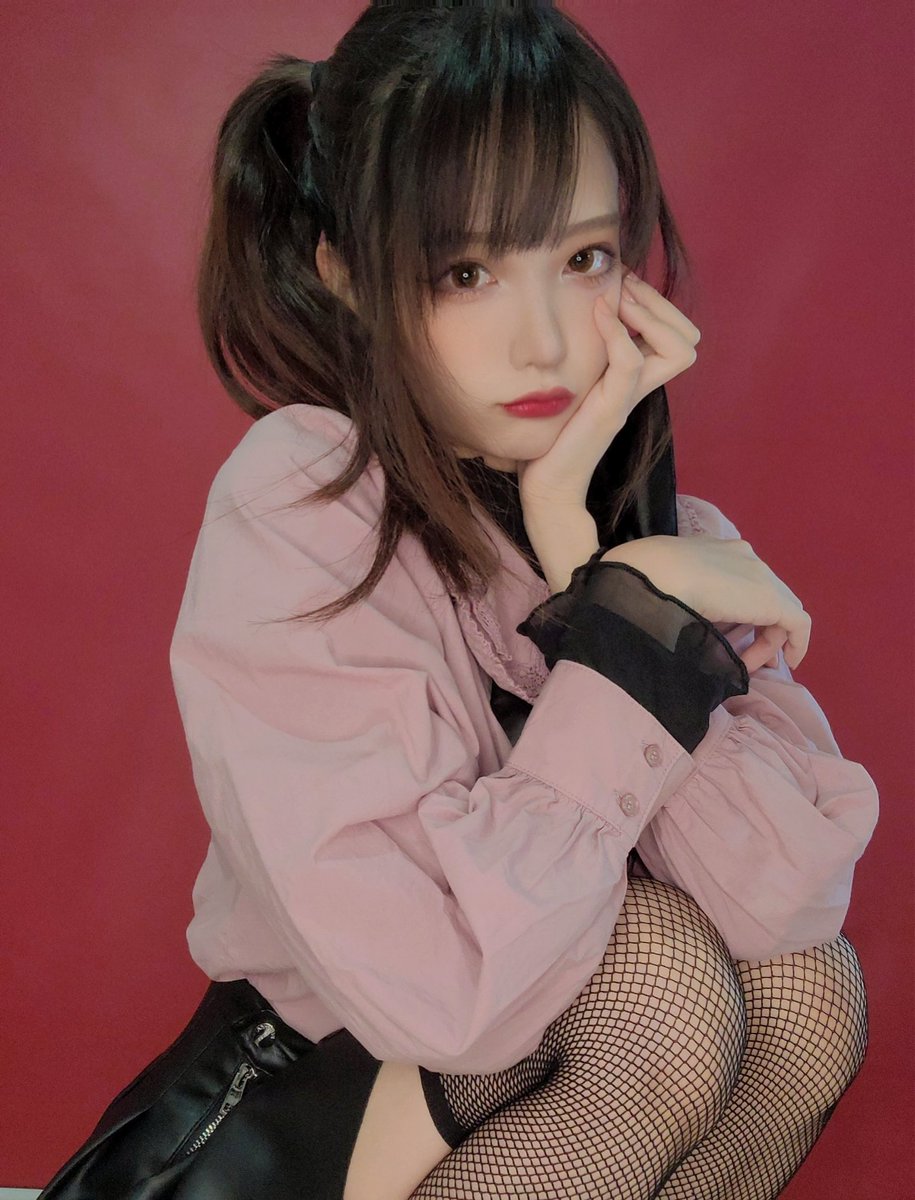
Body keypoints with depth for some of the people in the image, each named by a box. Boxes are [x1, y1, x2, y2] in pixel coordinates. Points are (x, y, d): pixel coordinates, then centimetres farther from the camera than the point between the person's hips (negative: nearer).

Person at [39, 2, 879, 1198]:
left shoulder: (642, 501, -9)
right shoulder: (294, 525, -24)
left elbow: (789, 895, -21)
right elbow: (443, 988, -32)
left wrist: (586, 544, -26)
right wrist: (637, 610, -28)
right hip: (321, 1085, -5)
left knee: (804, 979, -19)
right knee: (668, 978, -26)